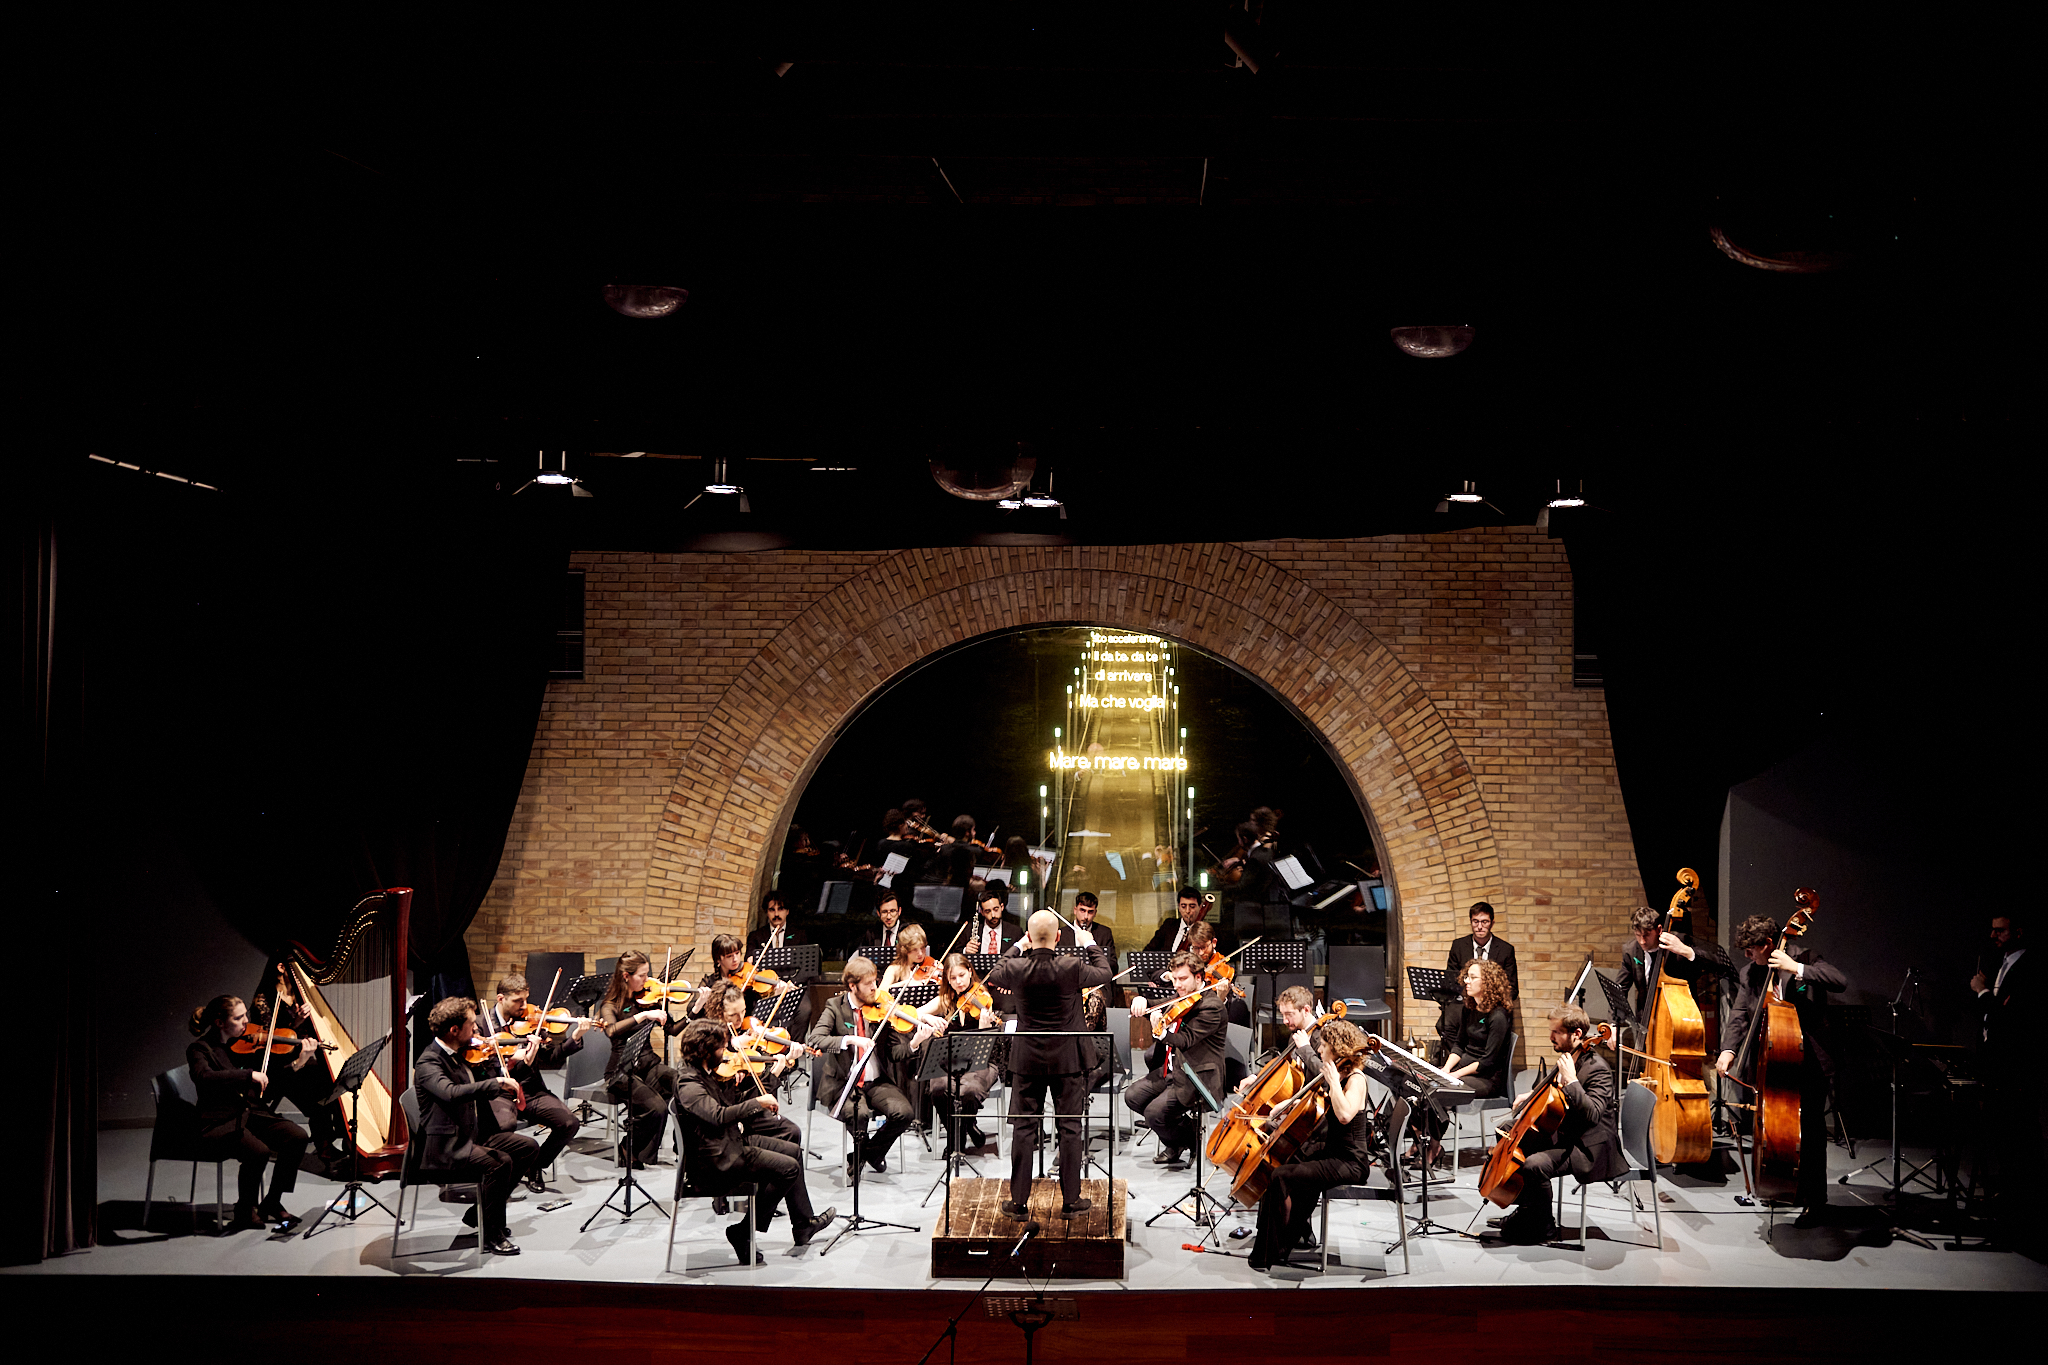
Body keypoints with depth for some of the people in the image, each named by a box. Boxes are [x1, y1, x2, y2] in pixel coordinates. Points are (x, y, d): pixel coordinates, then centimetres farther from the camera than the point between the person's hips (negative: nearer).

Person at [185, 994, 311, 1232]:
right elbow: (204, 1078, -29)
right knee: (258, 1151, -31)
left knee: (298, 1137, -17)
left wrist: (299, 1061, -7)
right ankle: (245, 1209, -3)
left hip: (252, 1113, 6)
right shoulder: (200, 1049, -7)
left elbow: (273, 1080, 9)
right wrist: (248, 1074, -36)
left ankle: (272, 1203, 1)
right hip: (220, 1123, -6)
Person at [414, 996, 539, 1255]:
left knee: (528, 1147, 6)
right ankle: (492, 1235, -13)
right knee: (500, 1162, -30)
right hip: (446, 1147, -9)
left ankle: (480, 1213, 12)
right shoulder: (428, 1063, -18)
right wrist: (497, 1083, -40)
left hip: (475, 1135, 10)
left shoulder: (463, 1054, 10)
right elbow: (451, 1093, -38)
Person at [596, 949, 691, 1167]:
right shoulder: (610, 1005, -4)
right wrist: (644, 1015, -34)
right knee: (656, 1107, -28)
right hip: (622, 1072, -5)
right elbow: (612, 1031, -26)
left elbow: (672, 1029, 4)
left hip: (648, 1064, 5)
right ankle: (628, 1150, 2)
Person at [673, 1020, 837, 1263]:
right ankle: (743, 1232, -6)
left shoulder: (707, 1072, 5)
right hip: (715, 1161, -10)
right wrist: (757, 1102, -32)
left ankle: (803, 1225, 22)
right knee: (789, 1168, -13)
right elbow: (718, 1116, -40)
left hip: (732, 1140, 10)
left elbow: (731, 1106, 12)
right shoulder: (688, 1083, -26)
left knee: (793, 1151, 14)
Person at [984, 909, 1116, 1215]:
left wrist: (1015, 949, 19)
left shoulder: (1016, 969, -12)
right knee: (1070, 1127, 8)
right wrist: (1091, 945, 17)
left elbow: (992, 977, 11)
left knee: (1023, 1128, 8)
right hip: (1067, 1060, -1)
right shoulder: (1072, 969, -17)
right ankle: (1070, 1200, 13)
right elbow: (1105, 973, 2)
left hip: (1026, 1060, 1)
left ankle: (1019, 1201, 12)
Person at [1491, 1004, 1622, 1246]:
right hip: (1561, 1133, 11)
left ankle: (1542, 1225, -7)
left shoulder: (1597, 1069, -23)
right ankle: (1525, 1209, 22)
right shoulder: (1569, 1058, 6)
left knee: (1534, 1165, -31)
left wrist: (1571, 1081, -38)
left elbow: (1592, 1114, -36)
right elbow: (1556, 1095, 25)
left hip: (1587, 1147, -11)